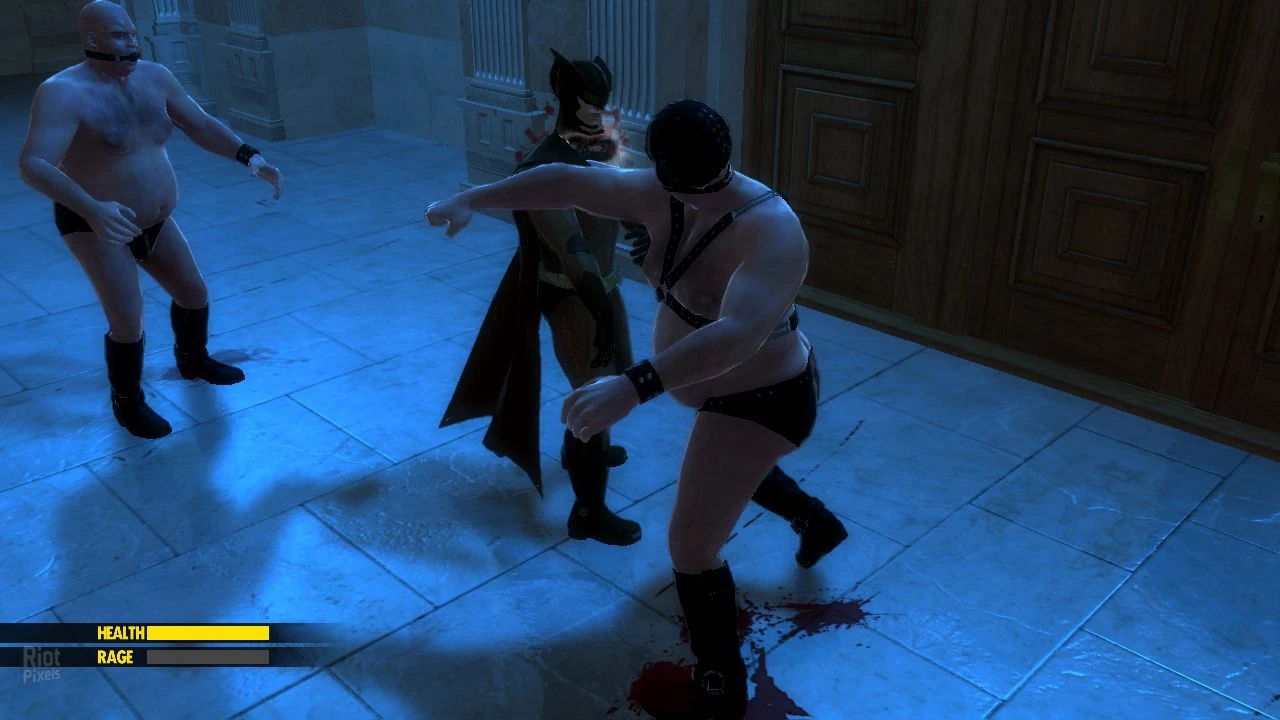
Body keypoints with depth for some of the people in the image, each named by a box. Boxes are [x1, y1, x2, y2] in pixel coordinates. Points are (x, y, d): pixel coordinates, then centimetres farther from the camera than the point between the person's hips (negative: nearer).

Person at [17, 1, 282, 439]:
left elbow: (201, 126, 6)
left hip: (154, 221, 7)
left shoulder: (153, 77, -3)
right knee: (128, 323, -13)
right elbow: (33, 165, -34)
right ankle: (128, 403, 13)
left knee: (194, 294, 17)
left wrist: (249, 158, -10)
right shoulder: (64, 93, -24)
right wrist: (92, 209, -50)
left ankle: (193, 361, 46)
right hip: (95, 227, -7)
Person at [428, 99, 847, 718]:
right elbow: (570, 181, -6)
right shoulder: (661, 199, -13)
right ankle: (819, 521, 64)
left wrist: (633, 386, -62)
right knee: (729, 467, 37)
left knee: (691, 546, -10)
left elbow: (739, 333, -52)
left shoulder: (771, 233, -37)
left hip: (759, 401, -9)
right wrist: (472, 200, -8)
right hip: (729, 389, 9)